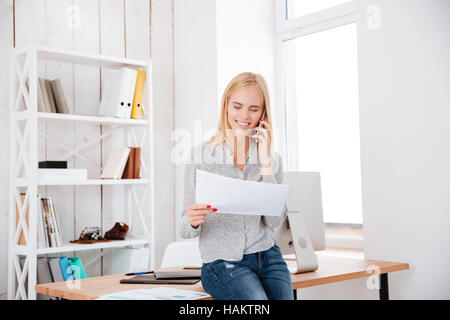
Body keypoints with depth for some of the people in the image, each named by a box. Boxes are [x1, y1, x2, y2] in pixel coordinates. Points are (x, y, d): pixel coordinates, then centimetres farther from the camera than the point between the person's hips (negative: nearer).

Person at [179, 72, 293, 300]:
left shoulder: (272, 159, 8)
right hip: (223, 262, -3)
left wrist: (266, 164, -9)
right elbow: (186, 231, -1)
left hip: (267, 256, 3)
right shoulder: (200, 155, -1)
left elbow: (274, 221, -5)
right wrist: (192, 222, -25)